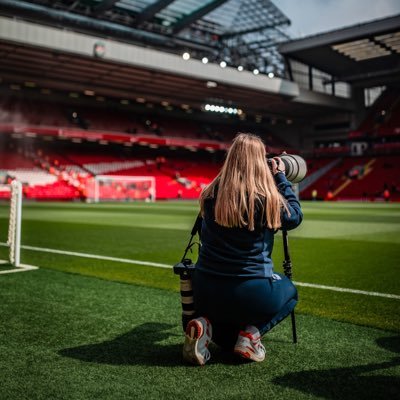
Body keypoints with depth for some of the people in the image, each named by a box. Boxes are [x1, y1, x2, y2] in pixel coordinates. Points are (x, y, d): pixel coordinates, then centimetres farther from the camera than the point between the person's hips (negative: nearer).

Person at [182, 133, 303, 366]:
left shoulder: (211, 194, -2)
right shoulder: (266, 198, -13)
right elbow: (295, 216, 6)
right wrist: (281, 177, 13)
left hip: (205, 292, 4)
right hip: (250, 292, -4)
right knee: (289, 291, 30)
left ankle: (206, 325, 0)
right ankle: (251, 331, 3)